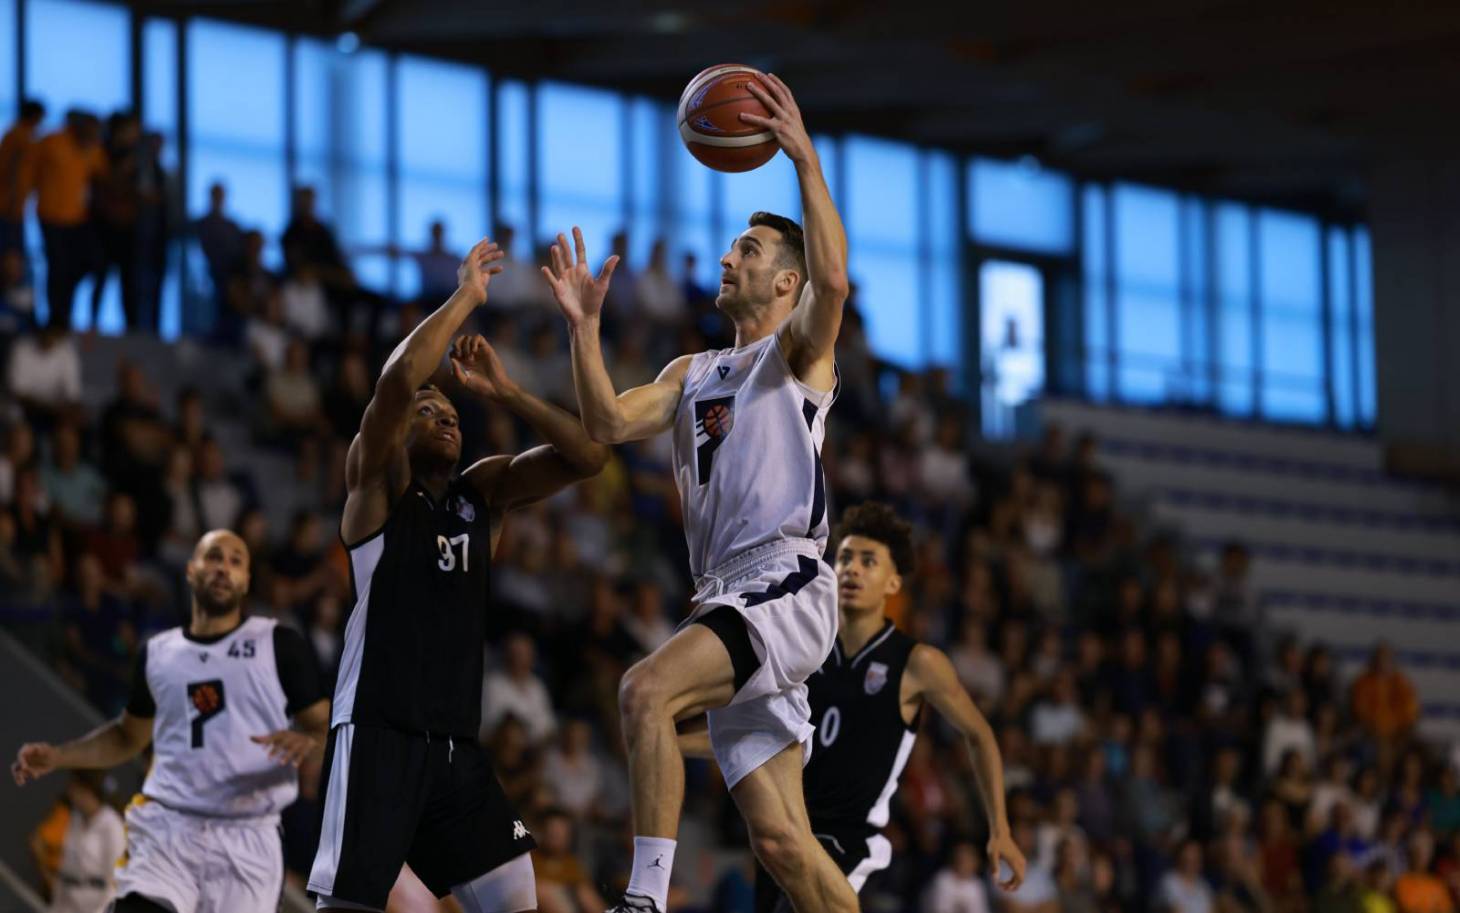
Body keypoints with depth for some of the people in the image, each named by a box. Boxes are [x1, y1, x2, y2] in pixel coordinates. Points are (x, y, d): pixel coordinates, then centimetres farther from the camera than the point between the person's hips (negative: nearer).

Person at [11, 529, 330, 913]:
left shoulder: (279, 645, 3)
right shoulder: (158, 653, 14)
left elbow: (326, 727, 2)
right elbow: (128, 736, 28)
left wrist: (307, 742, -22)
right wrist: (58, 757, 15)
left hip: (247, 840, -2)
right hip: (166, 832, 2)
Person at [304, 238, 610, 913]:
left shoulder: (484, 492, 18)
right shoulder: (377, 484, 1)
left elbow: (587, 455, 8)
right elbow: (396, 381, -17)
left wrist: (501, 391, 3)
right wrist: (465, 298, -8)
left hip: (457, 743, 6)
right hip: (378, 733, -6)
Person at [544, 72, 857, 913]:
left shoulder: (801, 348, 5)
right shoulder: (693, 374, 25)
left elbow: (833, 281, -17)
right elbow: (610, 424, 10)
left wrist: (806, 159, -19)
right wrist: (585, 325, 1)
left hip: (789, 585, -7)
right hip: (729, 599, 8)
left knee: (647, 690, -30)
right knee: (781, 839, 4)